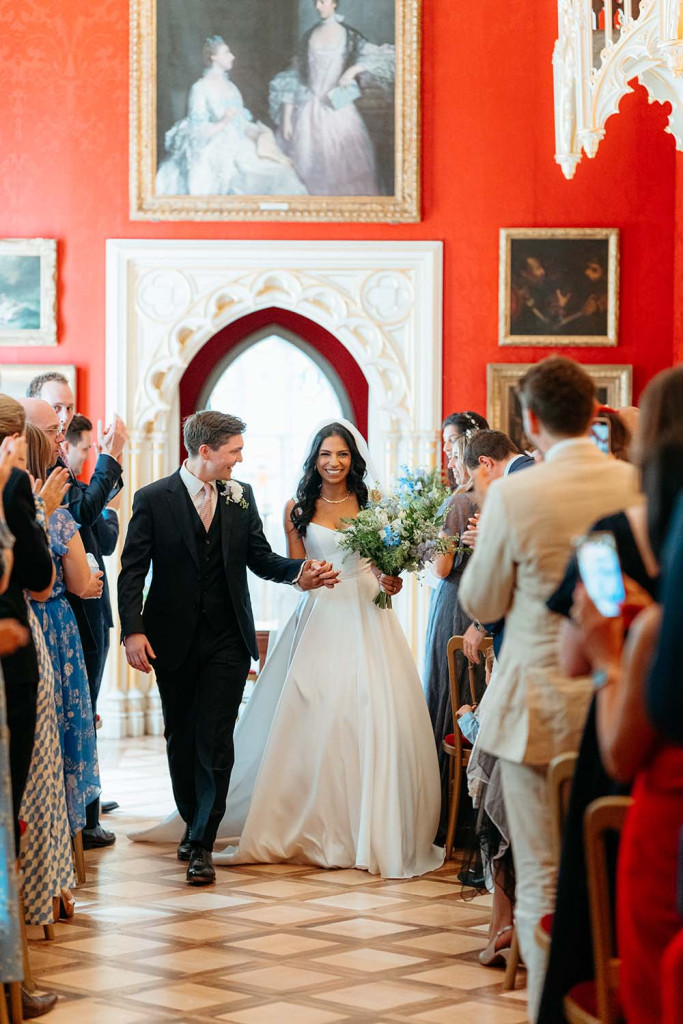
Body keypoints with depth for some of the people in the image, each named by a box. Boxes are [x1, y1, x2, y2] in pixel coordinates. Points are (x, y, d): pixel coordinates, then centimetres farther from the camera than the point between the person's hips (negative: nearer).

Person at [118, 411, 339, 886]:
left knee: (215, 741, -6)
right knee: (181, 739, 12)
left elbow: (261, 557, 9)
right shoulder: (154, 499, -4)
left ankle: (202, 845, -4)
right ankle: (194, 824, 31)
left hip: (227, 641, 1)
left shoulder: (241, 496, 7)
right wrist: (133, 629, -17)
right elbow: (133, 572, -6)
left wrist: (299, 571, -10)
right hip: (174, 640, -1)